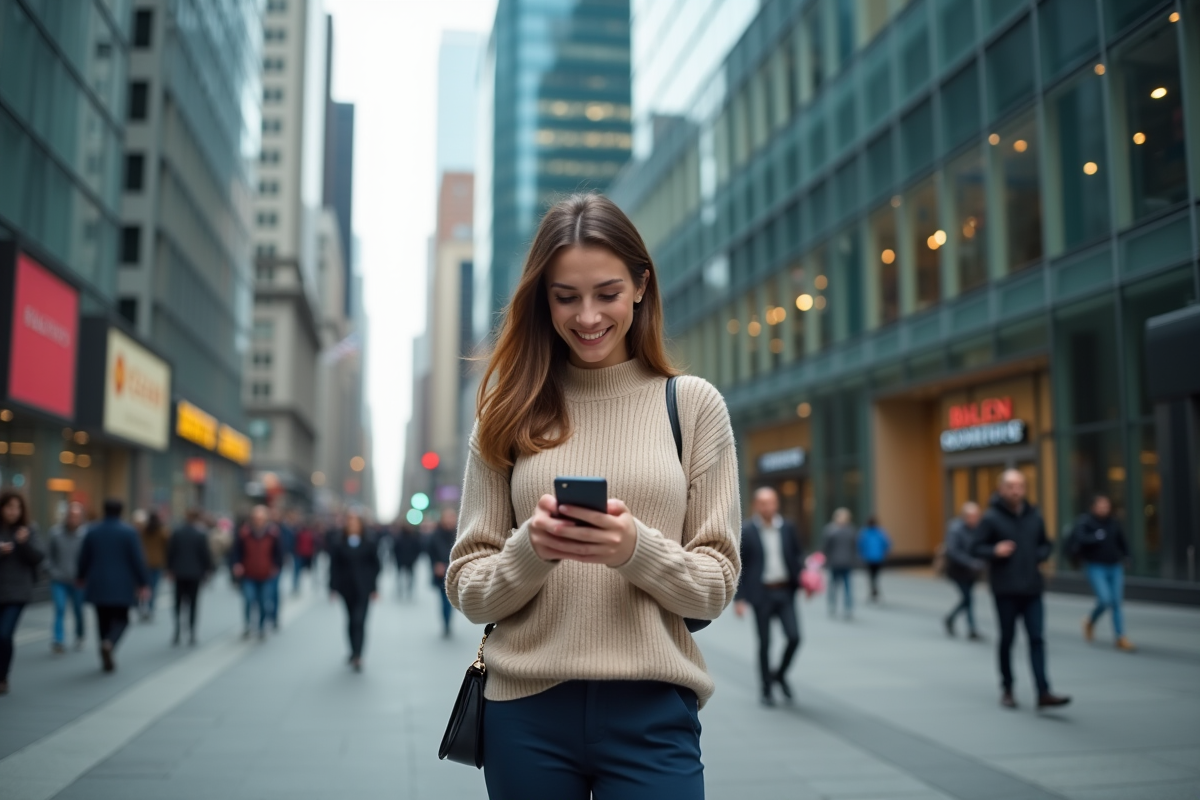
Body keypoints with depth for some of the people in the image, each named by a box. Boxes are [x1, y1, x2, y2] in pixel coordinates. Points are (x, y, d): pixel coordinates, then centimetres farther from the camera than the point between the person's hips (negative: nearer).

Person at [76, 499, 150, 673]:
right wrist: (143, 583, -3)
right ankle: (110, 642, -22)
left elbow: (84, 558, 8)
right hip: (121, 586, -3)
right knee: (121, 619, 8)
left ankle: (108, 660, 13)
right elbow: (137, 559, -9)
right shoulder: (129, 532, -8)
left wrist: (80, 577, 26)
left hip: (98, 585, 3)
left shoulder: (92, 532, 1)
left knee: (104, 620, 12)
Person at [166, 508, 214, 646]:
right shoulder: (201, 535, -11)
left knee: (178, 603, 10)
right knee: (192, 604, 6)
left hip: (179, 573, 2)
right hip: (195, 573, -2)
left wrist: (170, 568, 9)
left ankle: (177, 635, -2)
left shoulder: (176, 532, -2)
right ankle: (191, 636, 6)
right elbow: (206, 554, -8)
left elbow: (170, 552, 1)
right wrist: (208, 569, 4)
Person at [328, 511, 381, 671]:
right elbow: (334, 565, 1)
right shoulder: (338, 542, 0)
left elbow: (375, 565, 1)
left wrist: (375, 588, 0)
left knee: (359, 620, -10)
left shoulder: (370, 542, -1)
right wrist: (333, 587, -1)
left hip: (363, 587, -2)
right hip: (346, 587, 2)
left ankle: (357, 656, -10)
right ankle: (355, 652, 25)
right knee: (352, 620, 12)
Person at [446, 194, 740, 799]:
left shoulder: (693, 404, 1)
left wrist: (636, 549, -18)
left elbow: (717, 584, 0)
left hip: (652, 710, -1)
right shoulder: (509, 414, 3)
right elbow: (467, 590, 3)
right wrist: (530, 549, -16)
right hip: (525, 710, 1)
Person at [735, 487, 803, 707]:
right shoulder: (746, 531, -4)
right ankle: (767, 689, 18)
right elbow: (739, 565, -4)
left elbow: (797, 556, 13)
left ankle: (780, 674, 21)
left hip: (785, 591, 3)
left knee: (794, 636, -5)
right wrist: (739, 598, -8)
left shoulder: (788, 528, 6)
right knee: (764, 642, 4)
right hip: (761, 594, -3)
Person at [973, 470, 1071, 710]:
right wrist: (995, 551, -23)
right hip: (1005, 590, -3)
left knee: (1037, 638, -3)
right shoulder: (991, 517, -5)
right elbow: (977, 548, -4)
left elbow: (1045, 545, 20)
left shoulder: (1034, 516, 8)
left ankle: (1043, 692, -4)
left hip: (1032, 589, 3)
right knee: (1007, 639, 8)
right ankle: (1007, 689, 21)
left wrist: (1039, 555, -1)